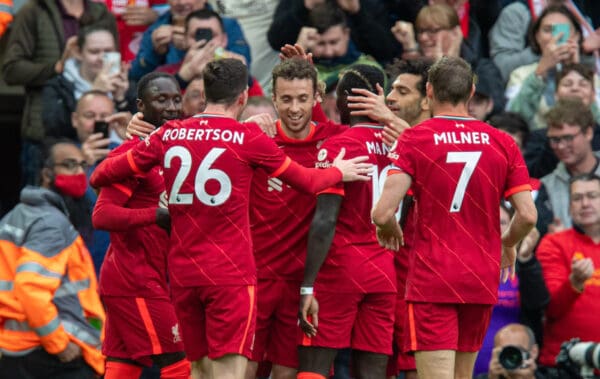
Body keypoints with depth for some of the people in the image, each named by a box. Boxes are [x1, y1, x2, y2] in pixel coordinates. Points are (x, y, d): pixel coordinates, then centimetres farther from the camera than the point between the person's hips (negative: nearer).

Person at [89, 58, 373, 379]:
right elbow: (308, 182, 8)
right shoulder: (248, 137, -4)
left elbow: (102, 176, 10)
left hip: (182, 272, 5)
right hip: (230, 274, -4)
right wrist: (339, 172, 28)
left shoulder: (169, 135, 5)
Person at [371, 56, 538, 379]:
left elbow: (383, 213, -17)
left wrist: (388, 229, 6)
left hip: (431, 280, -4)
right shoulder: (502, 143, 1)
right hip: (482, 280, 4)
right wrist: (508, 244, 19)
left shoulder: (413, 140, -8)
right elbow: (528, 216, -2)